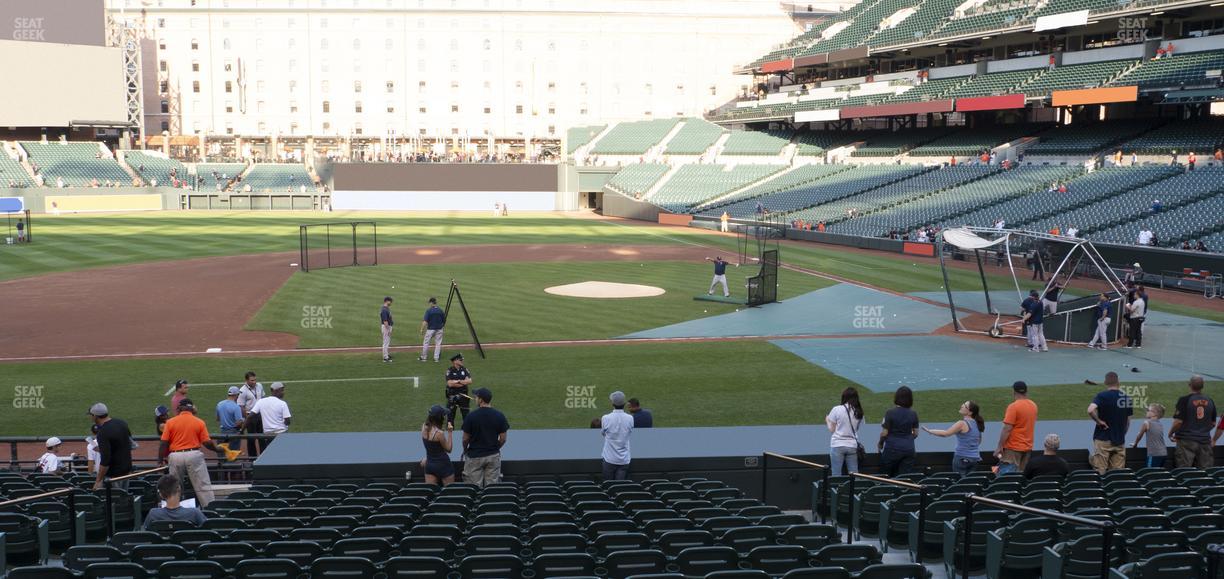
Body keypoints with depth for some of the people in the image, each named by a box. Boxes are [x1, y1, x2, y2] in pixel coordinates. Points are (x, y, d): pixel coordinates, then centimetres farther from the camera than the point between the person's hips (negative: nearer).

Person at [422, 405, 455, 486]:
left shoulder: (424, 427, -4)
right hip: (443, 464, -6)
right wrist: (450, 432, -14)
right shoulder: (439, 433, -24)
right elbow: (449, 449, -11)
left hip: (429, 464, 6)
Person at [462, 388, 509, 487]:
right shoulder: (499, 415, -6)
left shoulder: (471, 416, -14)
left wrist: (465, 450, 14)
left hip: (475, 456, -2)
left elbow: (465, 439, -6)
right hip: (493, 456, 2)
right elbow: (503, 439, -2)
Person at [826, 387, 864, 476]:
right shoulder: (859, 412, 3)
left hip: (837, 445, -3)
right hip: (852, 445, 3)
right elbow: (857, 428, 6)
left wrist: (827, 420, 15)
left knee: (836, 476, 1)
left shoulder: (837, 409, -8)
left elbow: (831, 429, -3)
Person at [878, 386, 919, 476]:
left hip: (892, 448, -4)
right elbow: (916, 433, 7)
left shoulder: (890, 413, -12)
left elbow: (884, 433, -9)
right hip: (909, 448, 4)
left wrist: (880, 443, 10)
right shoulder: (913, 414, 1)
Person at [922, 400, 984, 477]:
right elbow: (979, 441, 19)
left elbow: (945, 433, -19)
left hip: (962, 457, -7)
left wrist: (930, 431, -11)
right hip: (975, 458, 7)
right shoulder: (976, 423, 7)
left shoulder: (962, 423, -16)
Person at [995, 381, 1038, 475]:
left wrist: (999, 447, -14)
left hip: (1013, 448, -8)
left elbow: (1007, 429, -18)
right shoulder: (1034, 406, 9)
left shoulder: (1013, 406, -14)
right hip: (1028, 447, 8)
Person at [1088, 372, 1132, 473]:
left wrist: (1099, 421, -13)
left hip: (1103, 439, -4)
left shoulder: (1102, 395, -10)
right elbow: (1128, 422, 12)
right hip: (1120, 441, 4)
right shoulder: (1126, 398, 4)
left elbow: (1090, 410, -28)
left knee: (1100, 472, 0)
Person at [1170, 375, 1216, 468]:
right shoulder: (1210, 401, 6)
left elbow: (1178, 421, -12)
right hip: (1205, 441, 4)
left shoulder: (1184, 400, -10)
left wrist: (1170, 433, 4)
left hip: (1187, 440, -4)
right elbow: (1213, 423, 14)